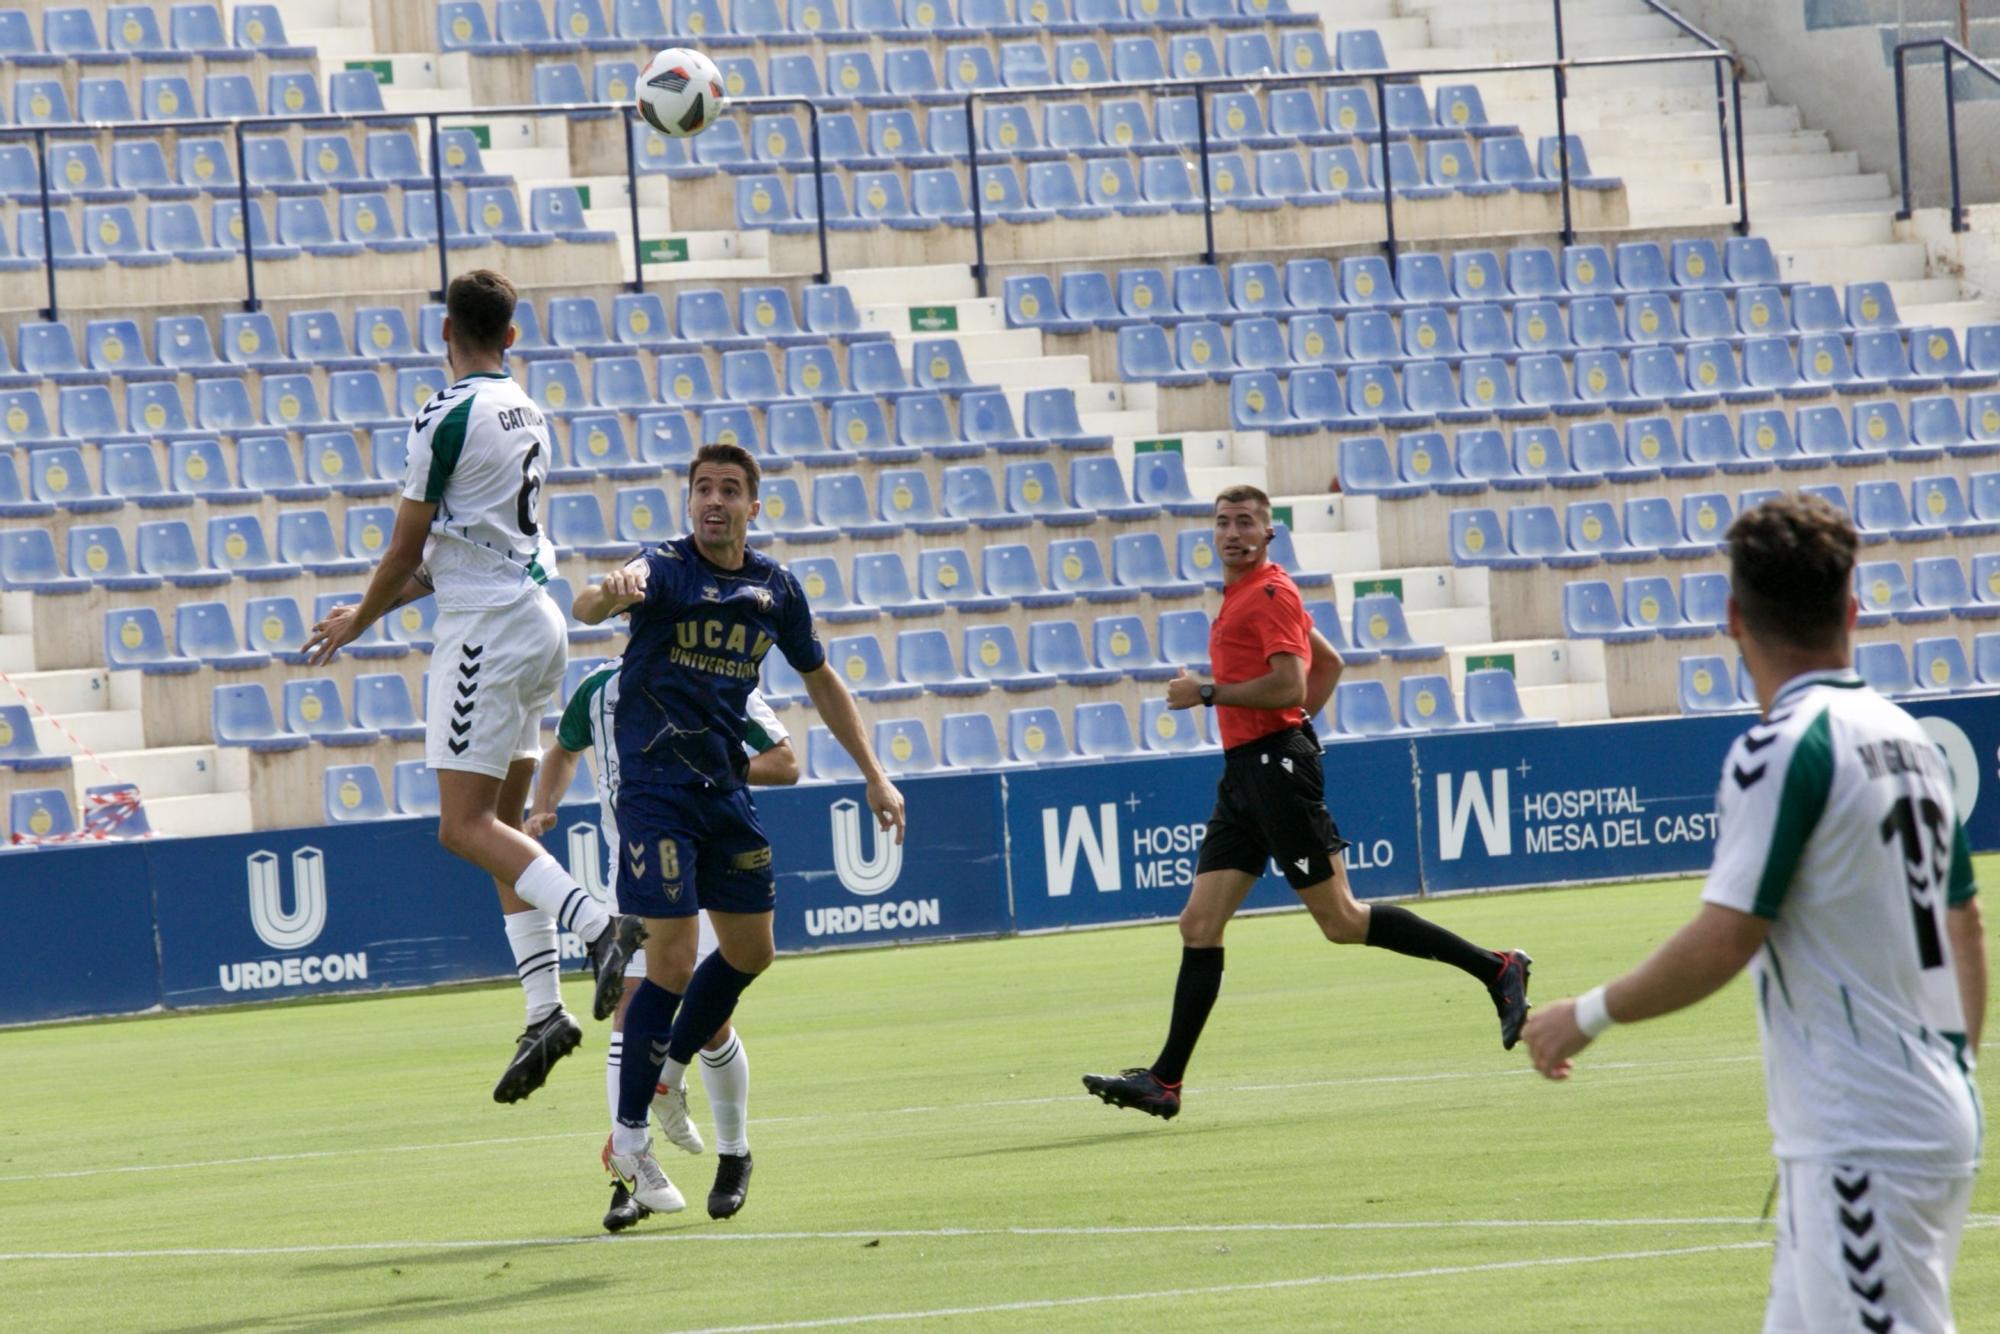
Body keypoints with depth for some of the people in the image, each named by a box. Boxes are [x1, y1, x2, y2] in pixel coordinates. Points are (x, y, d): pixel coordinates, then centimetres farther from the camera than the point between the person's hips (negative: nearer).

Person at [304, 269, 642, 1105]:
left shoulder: (450, 417, -12)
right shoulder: (527, 416, 15)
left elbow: (407, 547, -8)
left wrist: (357, 625, 10)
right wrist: (371, 610, 27)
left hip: (488, 629, -9)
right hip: (537, 620, 9)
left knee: (466, 826, -11)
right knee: (501, 828, 10)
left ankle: (598, 925, -27)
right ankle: (544, 1012, 5)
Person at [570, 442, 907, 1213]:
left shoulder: (775, 590, 4)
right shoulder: (667, 570, -14)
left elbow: (819, 680, 19)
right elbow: (587, 609, -35)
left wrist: (874, 775, 17)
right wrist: (611, 594, -60)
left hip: (725, 787, 6)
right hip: (654, 788, -6)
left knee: (750, 953, 13)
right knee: (672, 962, -11)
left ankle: (669, 1074, 35)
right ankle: (629, 1137, -1)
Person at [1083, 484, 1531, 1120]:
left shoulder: (1270, 592, -9)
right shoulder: (1238, 596, 20)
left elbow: (1289, 687, -20)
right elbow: (1329, 663, 29)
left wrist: (1206, 693, -14)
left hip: (1277, 767, -10)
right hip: (1245, 772, 10)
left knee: (1341, 919, -8)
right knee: (1199, 926, 3)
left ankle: (1496, 969, -1)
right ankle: (1164, 1082, 1)